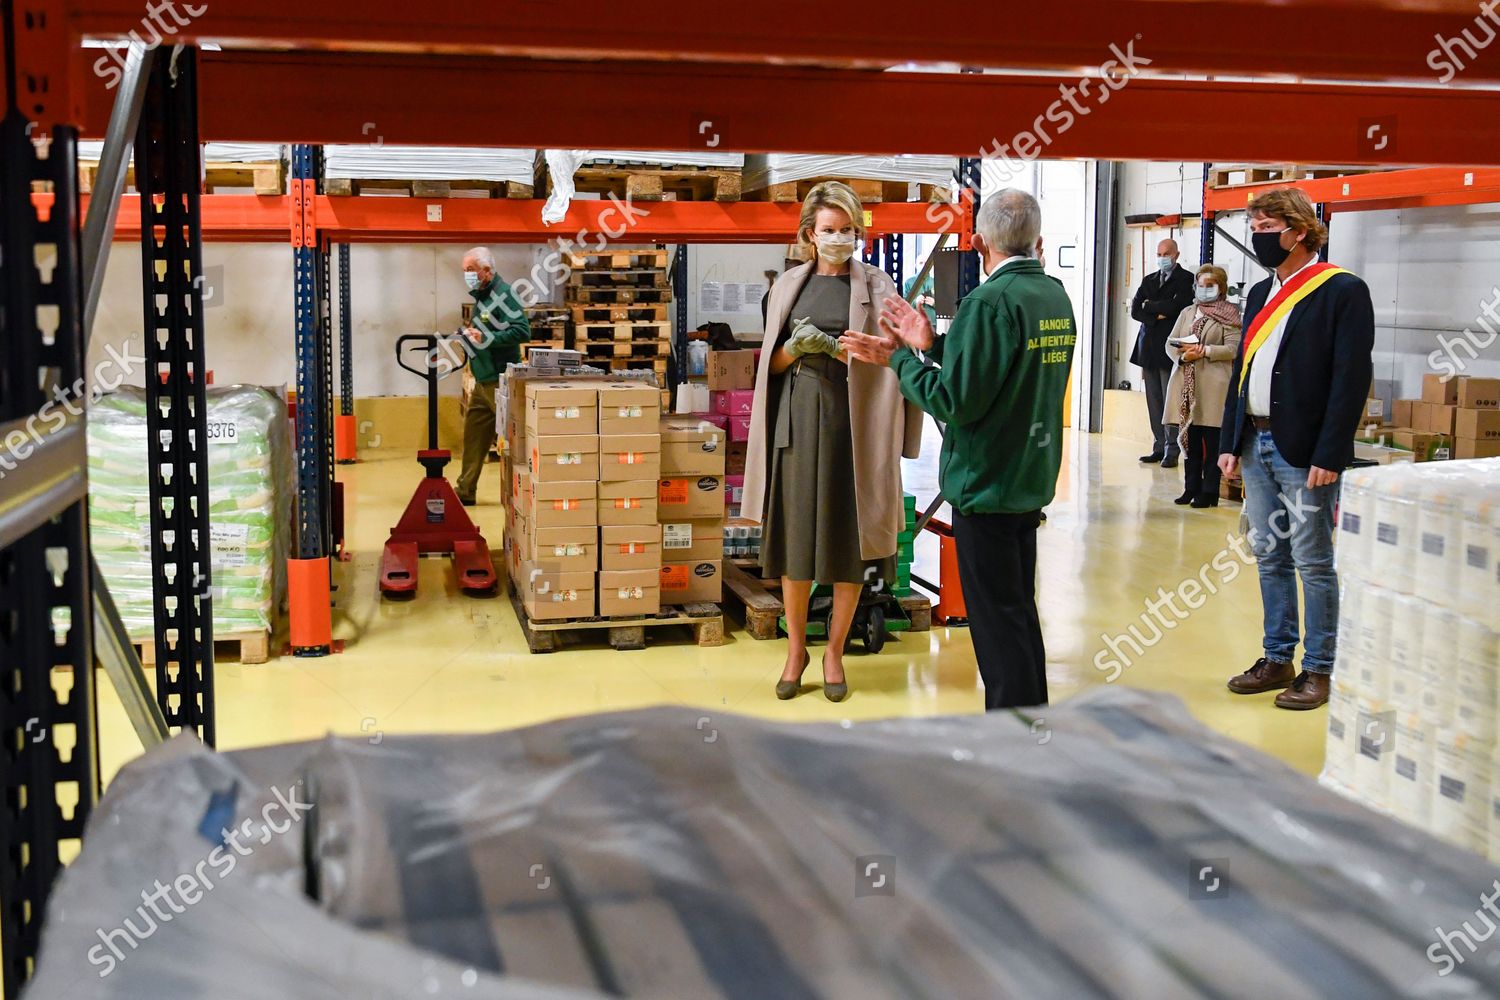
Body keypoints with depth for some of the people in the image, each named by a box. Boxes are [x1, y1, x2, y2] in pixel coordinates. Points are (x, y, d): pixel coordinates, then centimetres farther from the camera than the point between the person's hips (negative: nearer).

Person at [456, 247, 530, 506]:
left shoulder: (503, 294, -13)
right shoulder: (482, 295, 16)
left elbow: (522, 331, -23)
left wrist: (486, 339, -24)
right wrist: (471, 334, 8)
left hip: (499, 380, -10)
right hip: (483, 381, 10)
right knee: (473, 436, 12)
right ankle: (465, 491, 19)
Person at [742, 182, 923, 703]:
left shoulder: (874, 285, 3)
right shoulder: (789, 285, 11)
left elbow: (883, 362, -4)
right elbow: (772, 362, 12)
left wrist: (832, 346, -17)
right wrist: (794, 347, -9)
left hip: (852, 423, -2)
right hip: (797, 420, 2)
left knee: (849, 541, 2)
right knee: (795, 538, 5)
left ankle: (834, 651, 15)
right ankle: (795, 648, 19)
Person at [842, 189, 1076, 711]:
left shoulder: (990, 302, -20)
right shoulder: (1056, 296, 6)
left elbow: (955, 400, -21)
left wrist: (901, 359, -7)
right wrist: (931, 346, 6)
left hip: (986, 485, -9)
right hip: (1031, 480, 9)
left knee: (998, 622, 0)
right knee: (1020, 612, 20)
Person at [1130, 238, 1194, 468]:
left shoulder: (1186, 279, -1)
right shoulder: (1149, 280, 18)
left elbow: (1175, 306, -14)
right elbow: (1135, 310, 8)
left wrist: (1149, 306, 0)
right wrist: (1156, 316, -9)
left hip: (1170, 348, -6)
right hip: (1149, 348, 6)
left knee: (1170, 402, -7)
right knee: (1154, 402, 6)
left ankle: (1171, 451, -5)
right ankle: (1159, 447, 11)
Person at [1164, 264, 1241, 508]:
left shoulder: (1228, 315, 1)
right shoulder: (1187, 313, 19)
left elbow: (1233, 349, -8)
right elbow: (1170, 344, 13)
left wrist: (1204, 351, -16)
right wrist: (1183, 356, -7)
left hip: (1213, 385, -5)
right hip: (1186, 384, 5)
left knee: (1211, 440, -3)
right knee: (1190, 439, 8)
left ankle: (1209, 492, 2)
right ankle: (1191, 488, 15)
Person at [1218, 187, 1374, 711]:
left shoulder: (1343, 291, -8)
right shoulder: (1260, 294, 15)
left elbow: (1352, 378, -13)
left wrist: (1329, 455, -18)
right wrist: (1230, 442, 11)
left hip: (1303, 450, -7)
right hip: (1257, 445, 7)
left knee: (1313, 563, -1)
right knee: (1269, 558, 12)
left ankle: (1318, 669, 9)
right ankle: (1277, 659, 22)